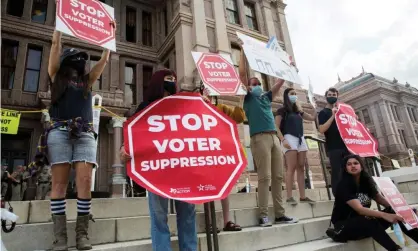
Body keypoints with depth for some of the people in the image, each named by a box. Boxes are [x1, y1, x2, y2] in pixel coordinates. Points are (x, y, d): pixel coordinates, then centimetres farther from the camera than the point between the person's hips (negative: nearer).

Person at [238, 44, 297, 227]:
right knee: (264, 177, -10)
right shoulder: (249, 94, 10)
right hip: (260, 137, -6)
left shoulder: (267, 96, 26)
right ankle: (263, 216, -5)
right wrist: (243, 51, 4)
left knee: (278, 177, 3)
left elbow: (281, 80, 30)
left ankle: (280, 214, 9)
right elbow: (242, 72, 1)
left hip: (274, 137, 6)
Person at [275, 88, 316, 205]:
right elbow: (277, 127, -6)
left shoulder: (298, 111, 23)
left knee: (301, 168, 0)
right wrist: (283, 140, -19)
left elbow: (313, 118, 27)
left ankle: (303, 196, 1)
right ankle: (289, 196, -16)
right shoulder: (282, 110, 4)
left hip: (301, 139, 7)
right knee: (291, 167, -15)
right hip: (289, 138, -6)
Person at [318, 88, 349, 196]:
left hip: (346, 145, 6)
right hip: (333, 147, -6)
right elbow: (322, 129, -12)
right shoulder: (323, 112, 3)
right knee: (336, 173, -7)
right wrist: (333, 116, -17)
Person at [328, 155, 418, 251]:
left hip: (364, 223, 7)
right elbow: (359, 209, -29)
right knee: (370, 222, -37)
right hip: (344, 226, -6)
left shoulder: (366, 181, 4)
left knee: (396, 212, -12)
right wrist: (384, 215, -42)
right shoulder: (343, 185, -18)